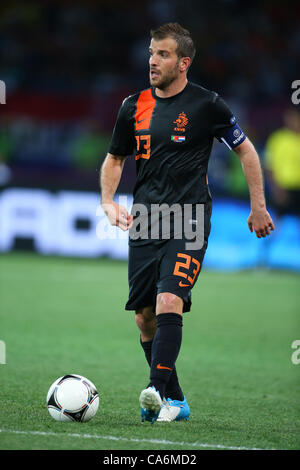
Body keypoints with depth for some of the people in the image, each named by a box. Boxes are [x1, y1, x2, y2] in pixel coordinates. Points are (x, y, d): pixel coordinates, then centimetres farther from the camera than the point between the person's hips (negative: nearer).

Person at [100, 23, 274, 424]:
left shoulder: (206, 105, -4)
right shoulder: (134, 106, 7)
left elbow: (246, 150, 6)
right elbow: (115, 159, 19)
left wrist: (258, 206, 6)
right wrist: (108, 201, 2)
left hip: (189, 224, -5)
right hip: (144, 222, 5)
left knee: (169, 303, -23)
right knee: (145, 318, 3)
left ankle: (157, 391, -29)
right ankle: (175, 402, 16)